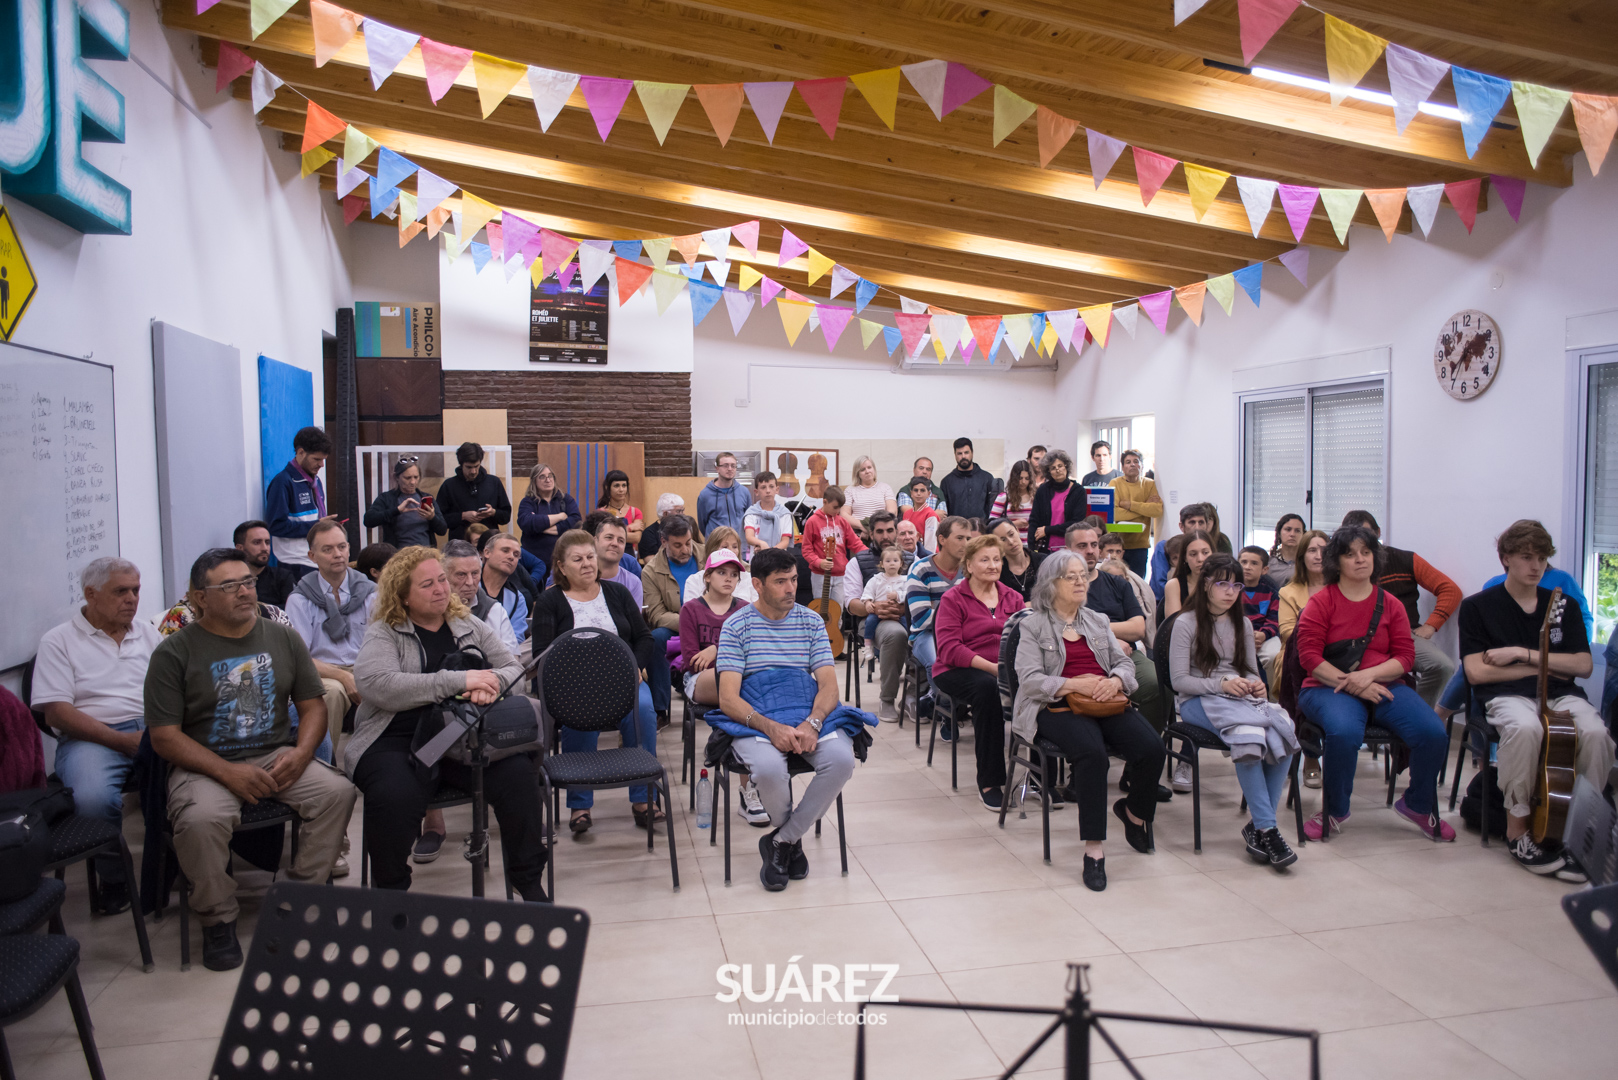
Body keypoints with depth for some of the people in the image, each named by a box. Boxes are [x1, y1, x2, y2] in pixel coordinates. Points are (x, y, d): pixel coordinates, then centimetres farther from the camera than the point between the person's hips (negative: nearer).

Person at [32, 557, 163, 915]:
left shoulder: (149, 634, 19)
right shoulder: (59, 641, 6)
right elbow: (56, 712, -4)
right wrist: (122, 741, -14)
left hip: (152, 730, 3)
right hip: (92, 737, -3)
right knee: (93, 798, -35)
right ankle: (112, 878, -6)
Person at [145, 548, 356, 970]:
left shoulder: (283, 638, 9)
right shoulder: (175, 651, -2)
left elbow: (313, 705, 11)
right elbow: (164, 737, -7)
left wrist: (301, 752, -10)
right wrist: (228, 772, -19)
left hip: (277, 755, 3)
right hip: (205, 765, -3)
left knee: (338, 791, -22)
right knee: (201, 819, -34)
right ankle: (218, 919, -8)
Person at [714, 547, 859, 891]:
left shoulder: (811, 621, 11)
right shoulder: (736, 626, 2)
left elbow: (829, 685, 4)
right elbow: (728, 699, -6)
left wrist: (812, 724, -18)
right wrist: (771, 727, -23)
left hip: (809, 718, 3)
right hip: (755, 721, -3)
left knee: (842, 759, -28)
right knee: (769, 767, -35)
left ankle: (782, 841, -8)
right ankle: (794, 839, 0)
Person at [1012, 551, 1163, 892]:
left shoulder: (1098, 621, 23)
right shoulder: (1034, 625, 5)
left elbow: (1125, 663, 17)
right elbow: (1029, 678, -6)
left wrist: (1114, 681, -7)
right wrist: (1074, 684, -19)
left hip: (1106, 704, 5)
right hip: (1059, 708, -5)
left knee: (1152, 749, -21)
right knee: (1092, 752, -35)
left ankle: (1134, 812, 11)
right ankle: (1094, 848, -28)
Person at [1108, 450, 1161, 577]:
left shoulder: (1150, 484, 5)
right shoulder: (1115, 483, -2)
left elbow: (1158, 510, -11)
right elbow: (1114, 513, -16)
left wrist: (1128, 504, -14)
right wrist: (1145, 506, -11)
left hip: (1140, 544, 2)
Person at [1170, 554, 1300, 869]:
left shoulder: (1242, 624, 19)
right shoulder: (1186, 623, 1)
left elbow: (1252, 672, 21)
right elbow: (1179, 680, -4)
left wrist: (1257, 686, -3)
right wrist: (1221, 684, -18)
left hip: (1240, 698, 5)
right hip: (1199, 700, -5)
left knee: (1283, 732, -28)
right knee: (1249, 733, -36)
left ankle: (1258, 826, -19)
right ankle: (1267, 828, -28)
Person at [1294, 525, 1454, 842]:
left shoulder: (1390, 604, 11)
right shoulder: (1321, 602, 1)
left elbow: (1406, 656, 4)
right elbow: (1309, 655, -7)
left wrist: (1369, 674, -14)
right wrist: (1348, 682, -16)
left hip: (1383, 685, 4)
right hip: (1329, 687, -4)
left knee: (1433, 733, -20)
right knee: (1344, 732, -37)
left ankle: (1417, 805, 10)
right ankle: (1334, 811, -10)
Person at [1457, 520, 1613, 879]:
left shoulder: (1564, 606, 18)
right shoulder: (1478, 606, 6)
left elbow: (1584, 665, 5)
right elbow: (1476, 672, -3)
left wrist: (1523, 653, -6)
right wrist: (1538, 669, -3)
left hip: (1561, 694, 3)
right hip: (1508, 695, -3)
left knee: (1596, 733, -32)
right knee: (1525, 728, -39)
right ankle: (1517, 828, -21)